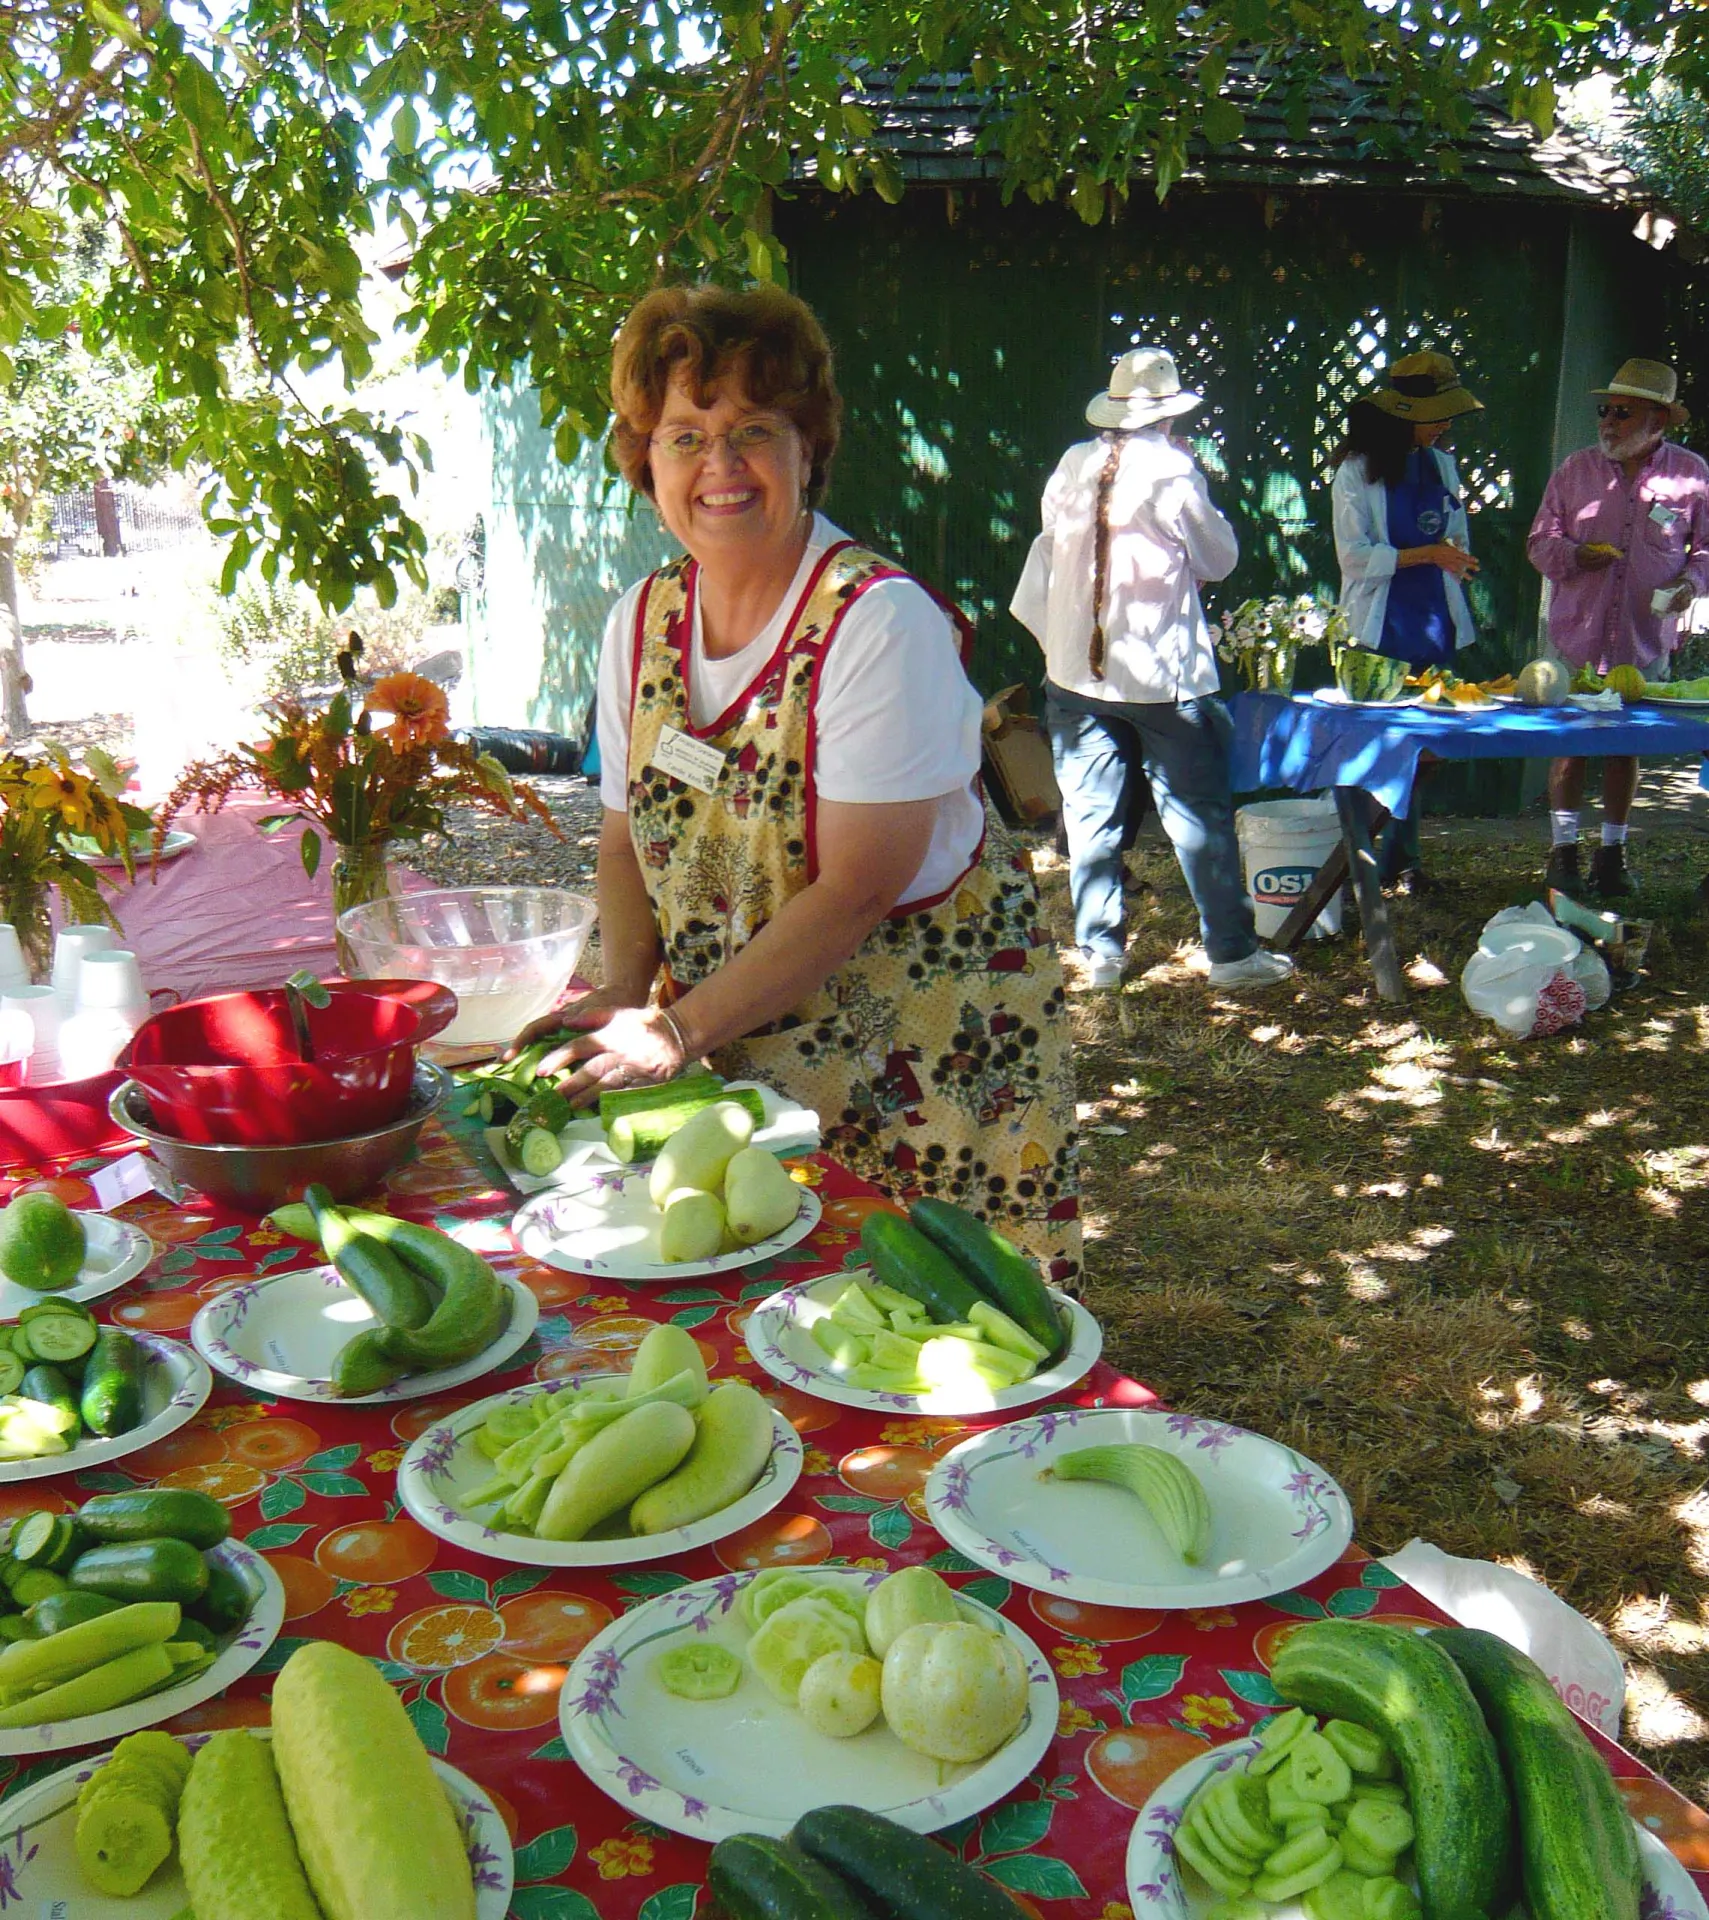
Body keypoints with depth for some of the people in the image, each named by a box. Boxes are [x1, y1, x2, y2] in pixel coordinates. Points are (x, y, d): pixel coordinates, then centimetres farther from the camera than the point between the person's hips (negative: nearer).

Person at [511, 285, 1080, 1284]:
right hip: (743, 1049, 6)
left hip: (926, 1033, -5)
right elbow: (630, 836, 9)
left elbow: (857, 891, -22)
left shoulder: (882, 622, -19)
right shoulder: (642, 621, 2)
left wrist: (677, 1032, -22)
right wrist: (626, 996, -9)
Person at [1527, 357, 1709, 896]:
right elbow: (1539, 541, 5)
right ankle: (1563, 848, 15)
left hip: (1645, 642, 0)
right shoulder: (1576, 468, 2)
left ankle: (1612, 852, 22)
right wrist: (1573, 555, -16)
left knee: (1626, 747, 11)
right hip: (1576, 635, 0)